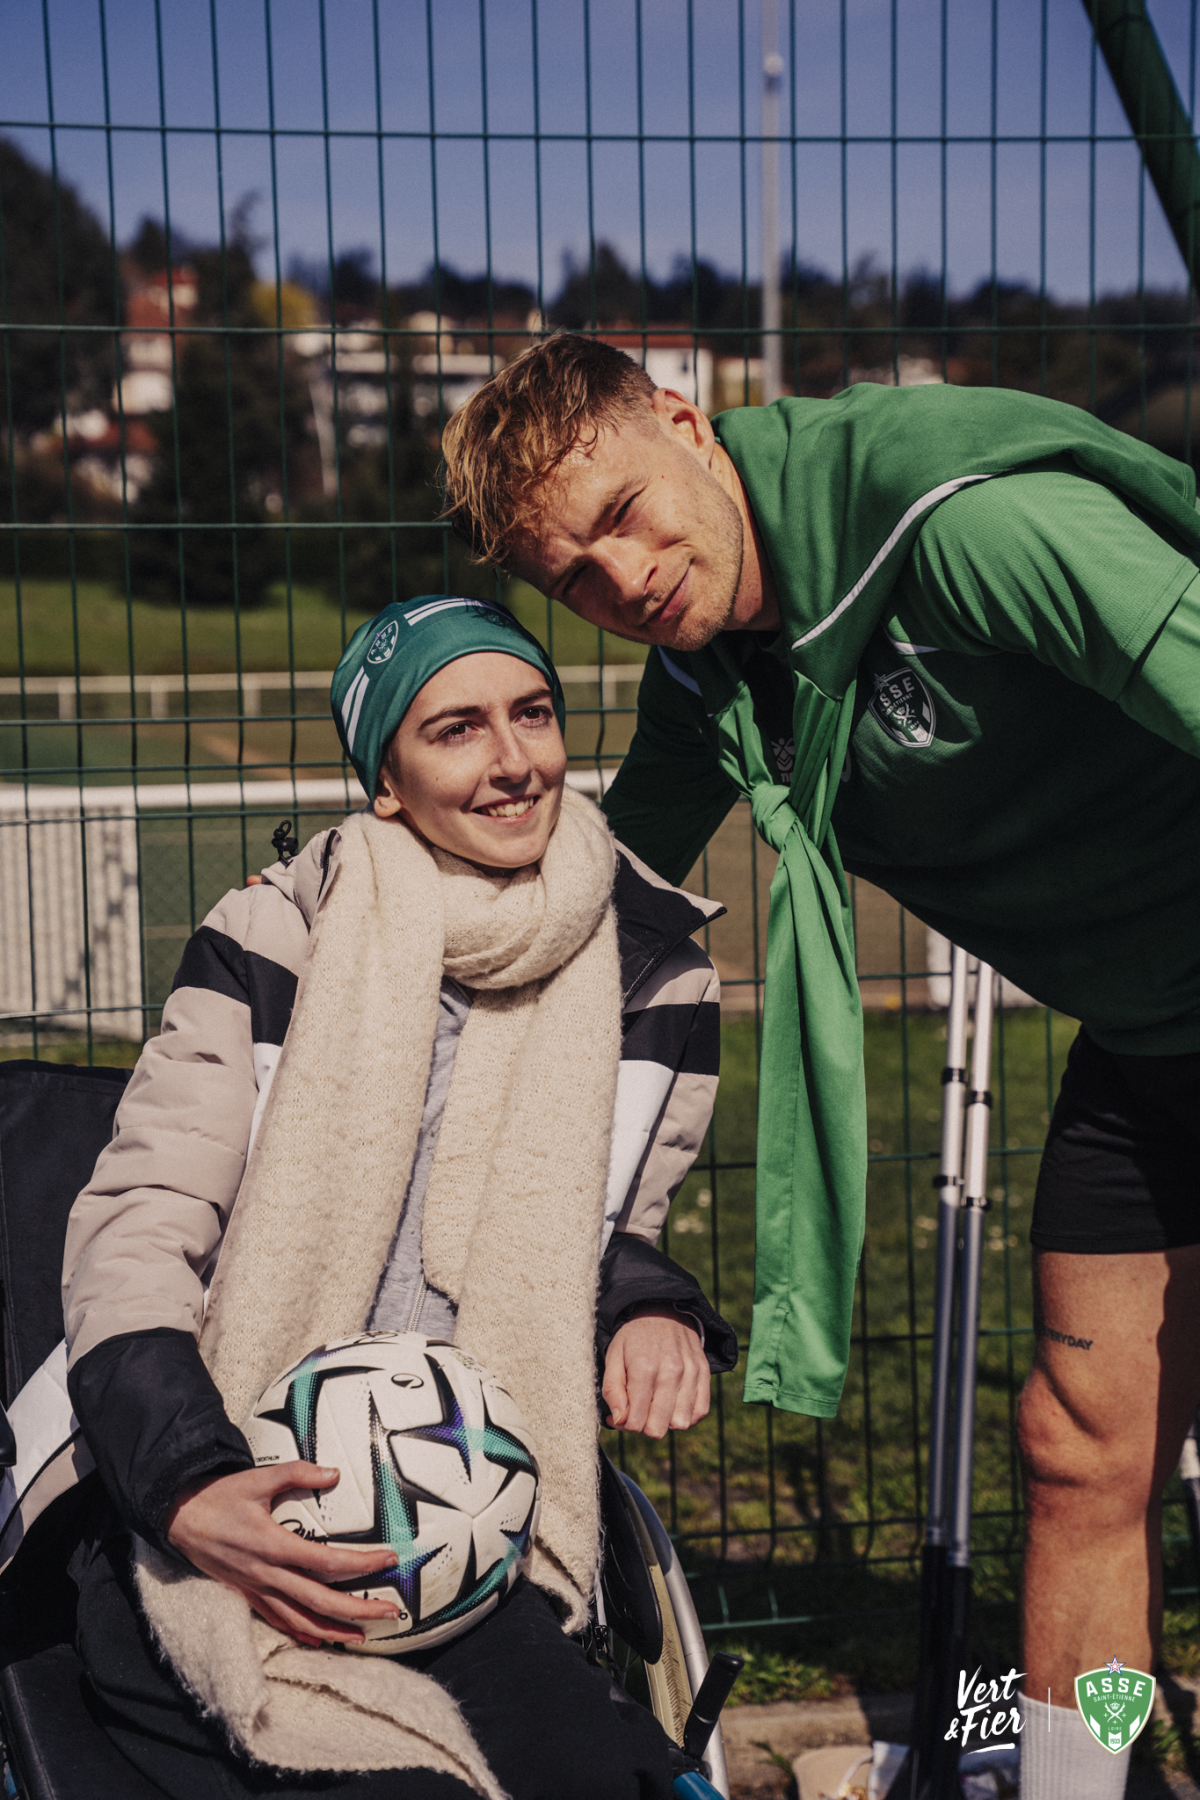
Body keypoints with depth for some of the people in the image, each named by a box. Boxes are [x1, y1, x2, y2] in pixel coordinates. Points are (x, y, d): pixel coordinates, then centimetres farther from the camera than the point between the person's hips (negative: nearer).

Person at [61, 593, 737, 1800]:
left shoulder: (650, 969, 8)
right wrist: (191, 1487, -17)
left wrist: (648, 1309, -5)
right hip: (224, 1529, -2)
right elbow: (135, 1225, -2)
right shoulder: (273, 940, 1)